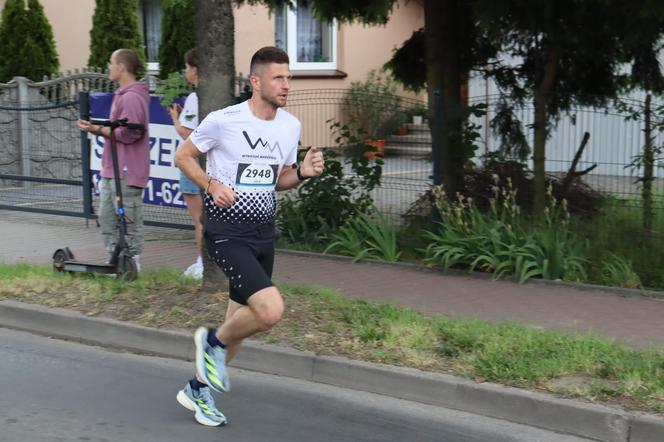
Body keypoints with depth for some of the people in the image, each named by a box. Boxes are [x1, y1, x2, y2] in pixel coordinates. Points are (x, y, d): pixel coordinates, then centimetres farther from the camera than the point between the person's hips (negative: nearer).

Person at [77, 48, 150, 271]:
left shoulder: (132, 97, -16)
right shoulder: (122, 95, 19)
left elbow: (128, 133, -23)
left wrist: (98, 129, -15)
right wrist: (97, 128, 9)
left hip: (126, 171, -11)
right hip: (112, 171, 11)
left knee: (129, 219, -4)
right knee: (106, 218, 14)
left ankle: (132, 260, 3)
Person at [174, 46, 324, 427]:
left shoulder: (291, 126, 5)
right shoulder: (223, 121, -13)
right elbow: (183, 156, -1)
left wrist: (303, 173, -4)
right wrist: (211, 185, -16)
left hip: (264, 233, 7)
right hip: (227, 231, -7)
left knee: (241, 320, 14)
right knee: (271, 310, -22)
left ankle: (198, 389, 34)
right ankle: (214, 341, 7)